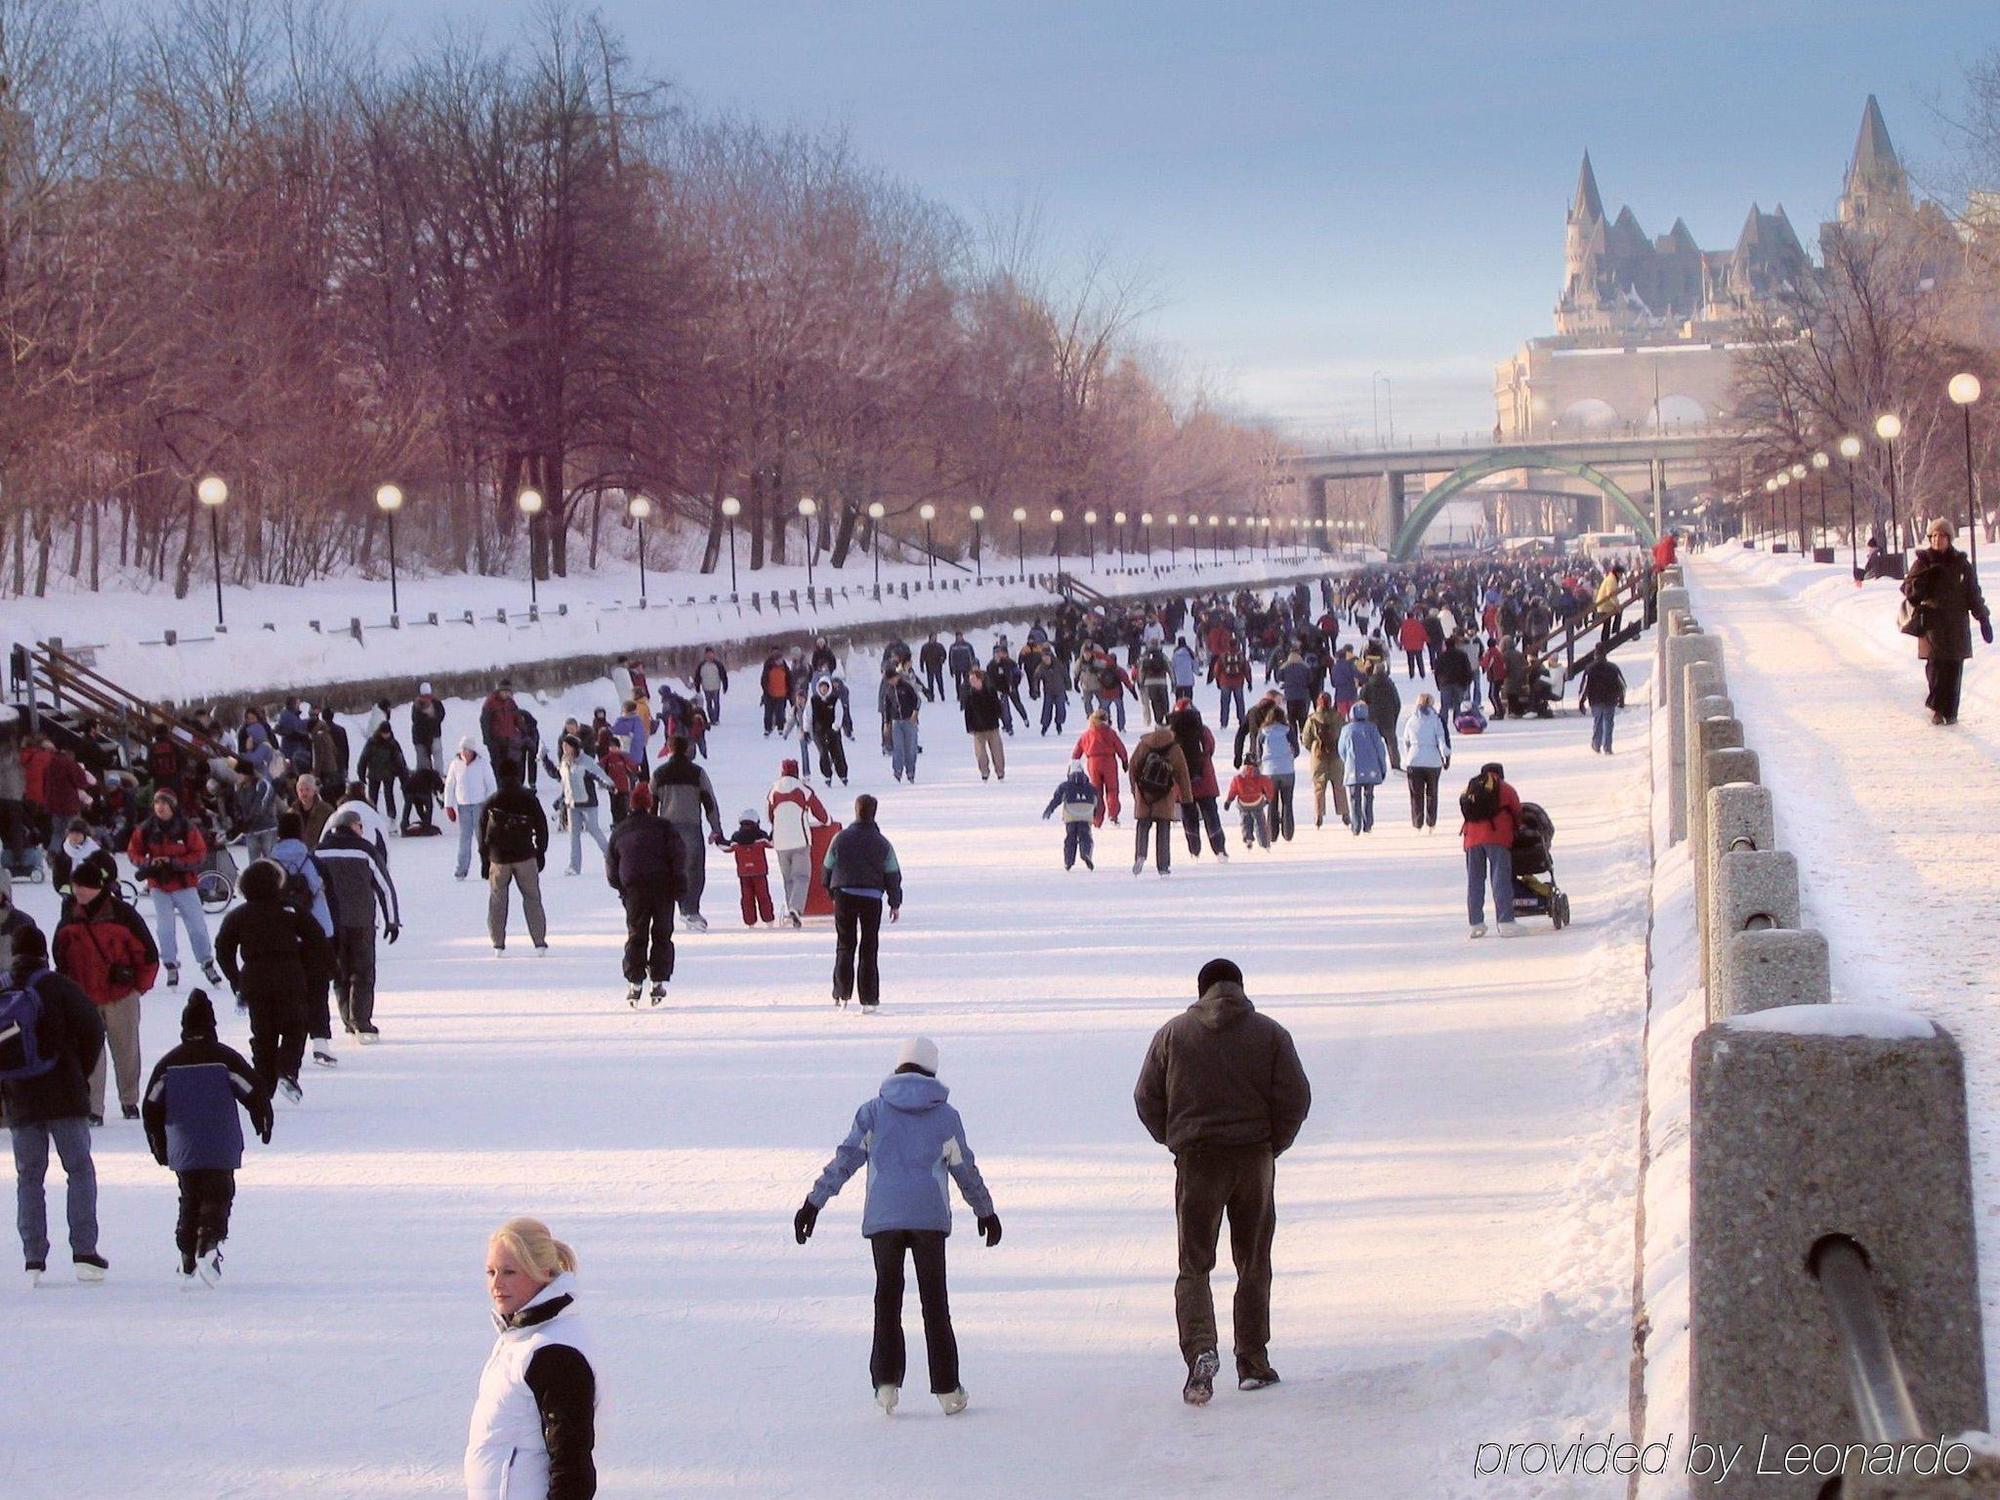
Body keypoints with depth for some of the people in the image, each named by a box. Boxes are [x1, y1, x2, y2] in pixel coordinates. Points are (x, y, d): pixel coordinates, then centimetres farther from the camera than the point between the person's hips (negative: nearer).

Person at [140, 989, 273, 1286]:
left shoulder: (168, 1064, 3)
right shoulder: (226, 1058, -5)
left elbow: (152, 1108, 7)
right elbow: (254, 1092, -3)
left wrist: (160, 1148, 18)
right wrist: (264, 1124, 15)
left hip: (183, 1150, 3)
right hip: (221, 1150, -3)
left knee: (190, 1200, 15)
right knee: (217, 1197, 0)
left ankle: (187, 1262, 10)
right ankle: (209, 1244, -25)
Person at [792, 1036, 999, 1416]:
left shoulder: (874, 1111, 4)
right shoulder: (946, 1116, 5)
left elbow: (844, 1160, 1)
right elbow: (966, 1170, 11)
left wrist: (813, 1203, 3)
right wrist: (985, 1211, 25)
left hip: (883, 1217, 0)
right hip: (929, 1216, 0)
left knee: (887, 1298, 8)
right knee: (935, 1302, 7)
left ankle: (886, 1383, -4)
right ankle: (947, 1389, 6)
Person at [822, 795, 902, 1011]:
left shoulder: (841, 839, 0)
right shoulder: (882, 844, 0)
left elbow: (827, 868, 8)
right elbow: (893, 876, 2)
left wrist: (830, 889, 25)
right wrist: (895, 904, 11)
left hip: (844, 896, 0)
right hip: (872, 899, 0)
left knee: (845, 945, 11)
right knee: (869, 949, 5)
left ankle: (842, 994, 1)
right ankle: (868, 1000, 3)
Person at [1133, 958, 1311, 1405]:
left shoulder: (1173, 1033, 1)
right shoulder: (1269, 1034, 1)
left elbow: (1147, 1099, 1)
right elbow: (1296, 1096, -4)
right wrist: (1274, 1144, 9)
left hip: (1196, 1162, 0)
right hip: (1254, 1159, 1)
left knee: (1193, 1266, 3)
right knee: (1253, 1265, 13)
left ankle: (1200, 1350, -19)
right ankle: (1252, 1363, 14)